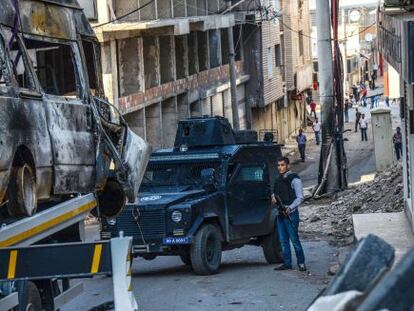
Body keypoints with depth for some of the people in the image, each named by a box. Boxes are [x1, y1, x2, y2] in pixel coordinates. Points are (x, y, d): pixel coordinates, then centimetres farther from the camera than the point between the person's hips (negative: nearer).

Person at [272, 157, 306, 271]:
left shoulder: (294, 179, -8)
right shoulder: (278, 179, 15)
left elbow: (300, 197, -11)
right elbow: (274, 192, 28)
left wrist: (290, 208, -24)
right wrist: (273, 197, 3)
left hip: (290, 213, -7)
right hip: (280, 214, 7)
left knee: (294, 239, -7)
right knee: (283, 240, 7)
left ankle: (301, 263, 0)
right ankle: (287, 263, 12)